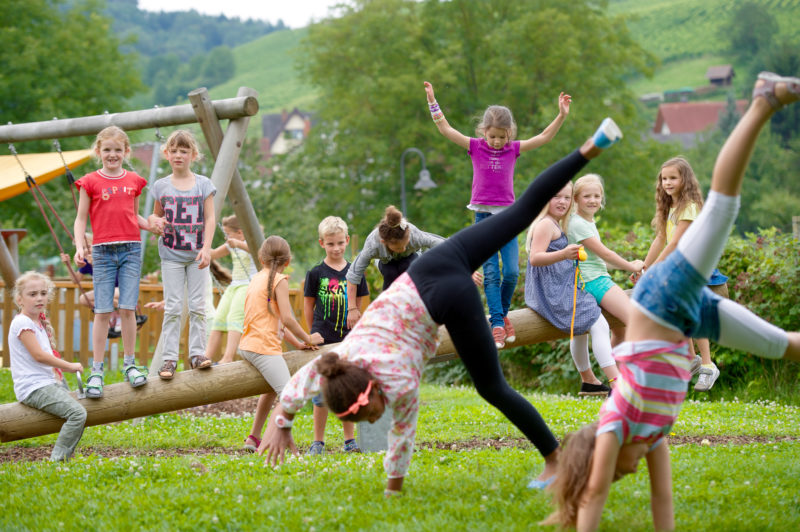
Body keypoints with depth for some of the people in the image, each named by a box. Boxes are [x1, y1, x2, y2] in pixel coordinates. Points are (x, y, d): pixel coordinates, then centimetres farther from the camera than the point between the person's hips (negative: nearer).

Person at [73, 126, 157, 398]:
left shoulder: (134, 181, 10)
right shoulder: (90, 182, 2)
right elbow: (81, 219, 4)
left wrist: (150, 225, 0)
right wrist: (79, 248, -9)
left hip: (131, 249, 2)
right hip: (102, 252, -2)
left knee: (128, 308, -2)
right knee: (103, 311, -4)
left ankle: (130, 364, 9)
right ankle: (96, 370, 1)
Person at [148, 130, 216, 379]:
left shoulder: (203, 184, 1)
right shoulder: (162, 186, 5)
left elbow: (209, 219, 0)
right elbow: (156, 214, 16)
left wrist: (207, 248, -10)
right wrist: (155, 221, -8)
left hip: (196, 255, 0)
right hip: (171, 254, 0)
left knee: (197, 306, 1)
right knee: (172, 307, -3)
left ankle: (197, 353, 7)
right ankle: (169, 358, -2)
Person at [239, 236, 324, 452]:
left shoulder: (256, 279, 19)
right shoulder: (280, 280, -6)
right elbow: (287, 318, -13)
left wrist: (297, 343, 19)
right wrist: (307, 339, 1)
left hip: (247, 345, 9)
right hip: (265, 348, -9)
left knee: (273, 388, 30)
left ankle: (254, 437, 36)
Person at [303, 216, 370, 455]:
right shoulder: (316, 273, -1)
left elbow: (358, 306, 12)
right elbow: (308, 306, 5)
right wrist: (315, 334, 6)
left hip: (347, 341, 2)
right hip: (323, 342, -2)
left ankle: (350, 440, 15)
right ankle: (318, 441, 8)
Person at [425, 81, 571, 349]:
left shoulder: (514, 149, 4)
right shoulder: (476, 147, 1)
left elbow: (544, 137, 4)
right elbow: (446, 129, -2)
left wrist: (562, 116, -6)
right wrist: (433, 102, -9)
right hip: (484, 217, -1)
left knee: (511, 272, -5)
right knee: (490, 274, -6)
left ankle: (503, 314, 17)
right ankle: (497, 324, -4)